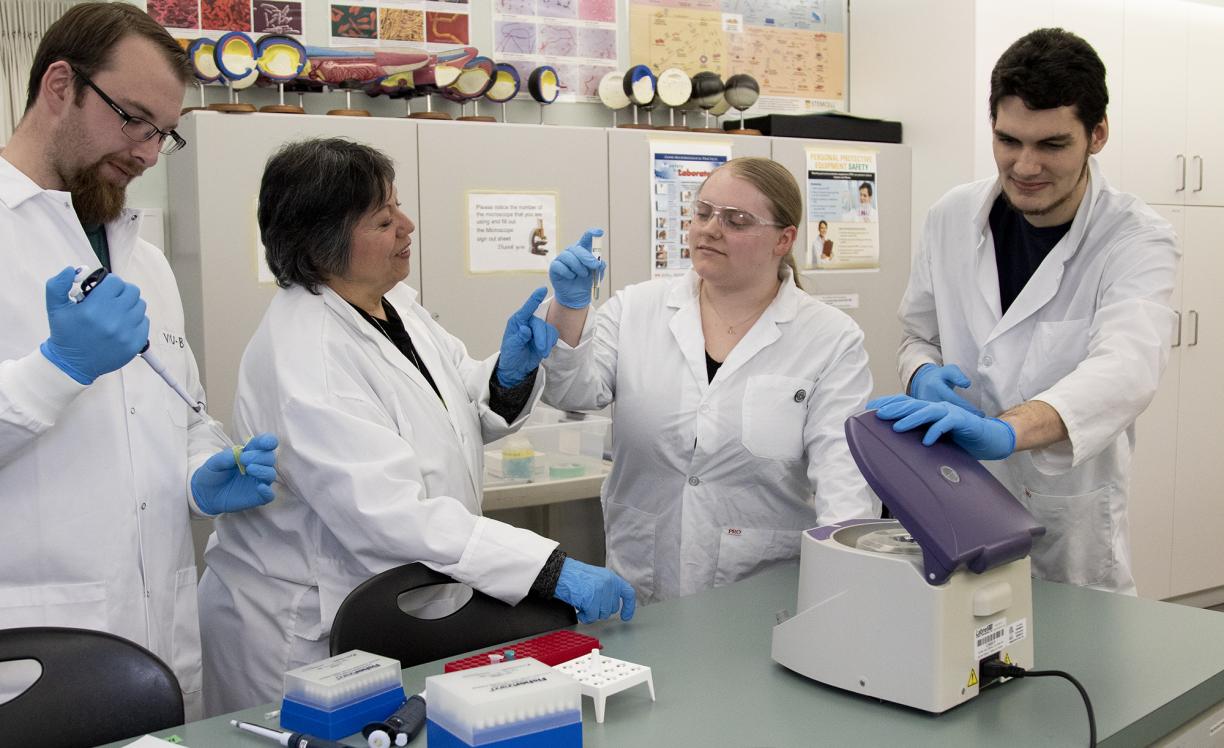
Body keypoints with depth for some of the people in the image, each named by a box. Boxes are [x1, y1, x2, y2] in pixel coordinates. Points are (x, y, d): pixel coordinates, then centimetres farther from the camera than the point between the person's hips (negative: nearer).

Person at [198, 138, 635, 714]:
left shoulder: (394, 301, 1)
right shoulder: (303, 355, -25)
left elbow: (463, 413, 13)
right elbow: (390, 515, -33)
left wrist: (509, 375, -10)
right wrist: (553, 569, -36)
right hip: (309, 631, -8)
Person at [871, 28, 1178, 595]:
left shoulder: (1138, 241, -12)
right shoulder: (952, 218, -1)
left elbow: (1126, 367, -30)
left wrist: (1005, 431, -49)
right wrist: (924, 375, -13)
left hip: (1069, 525, -2)